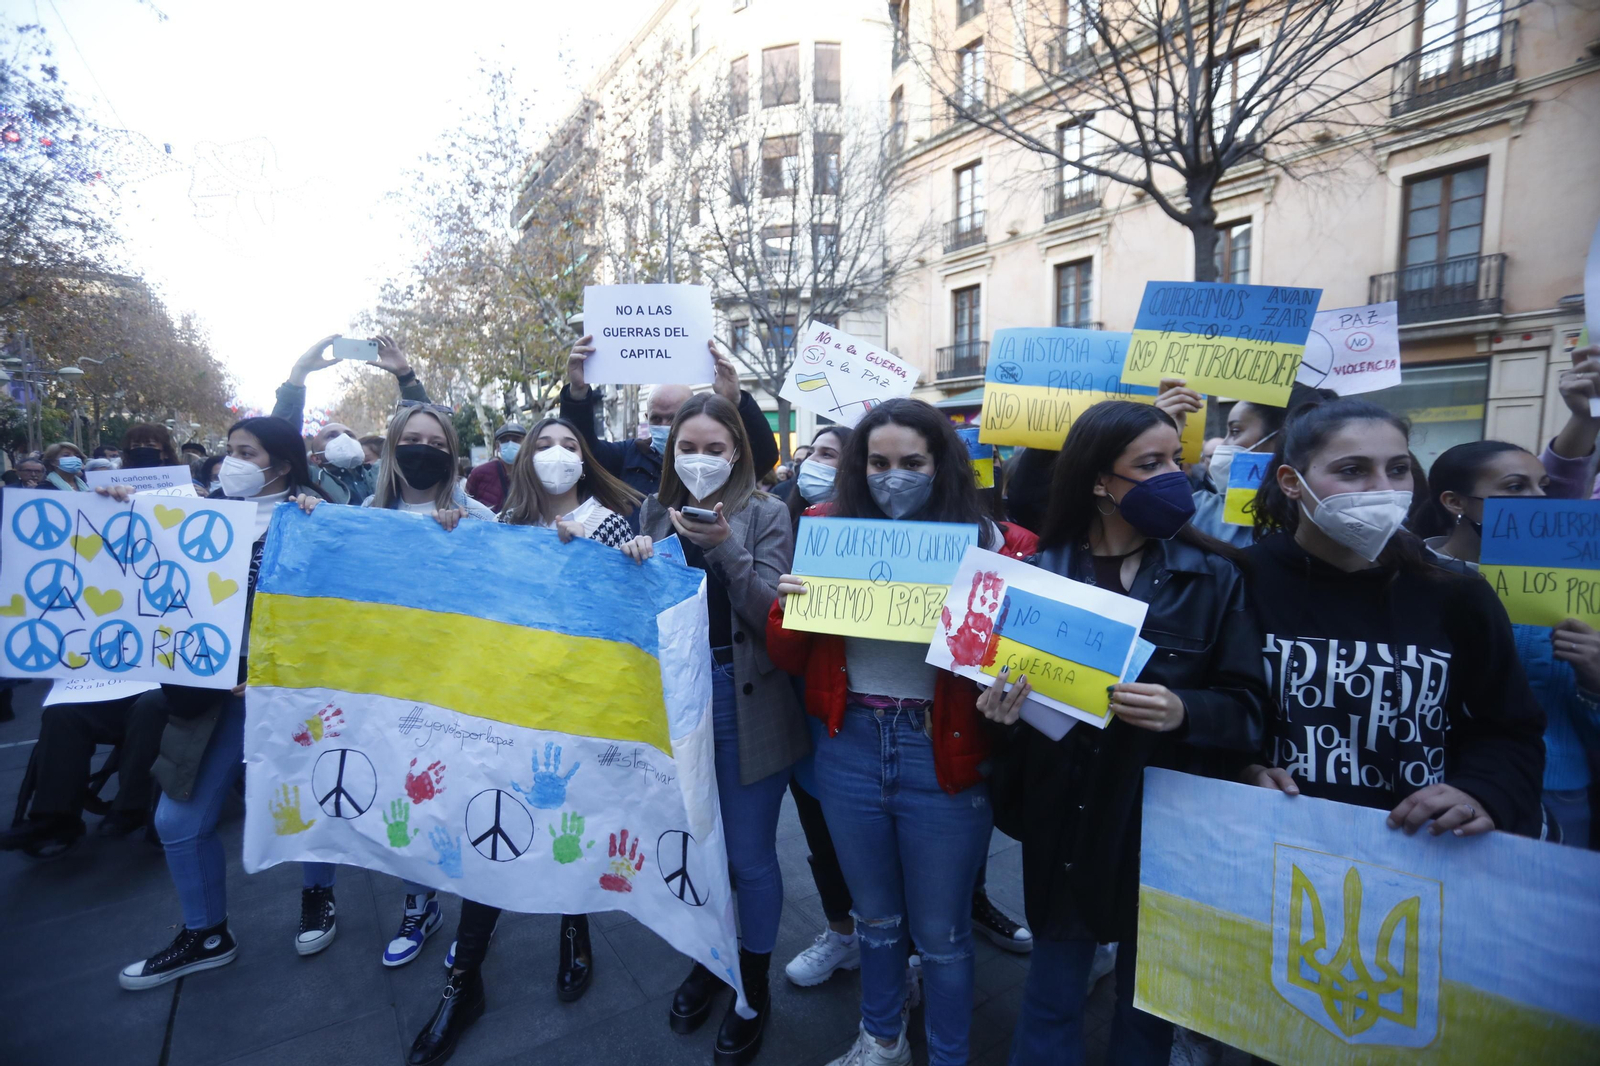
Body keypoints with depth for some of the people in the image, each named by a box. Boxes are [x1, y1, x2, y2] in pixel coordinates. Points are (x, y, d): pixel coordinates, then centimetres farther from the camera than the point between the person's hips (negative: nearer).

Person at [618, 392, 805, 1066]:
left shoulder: (766, 515, -6)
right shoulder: (655, 511, 5)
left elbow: (773, 615, -14)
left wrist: (725, 547, -26)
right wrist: (634, 560, -13)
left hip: (744, 701, -3)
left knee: (749, 855, 9)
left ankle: (754, 987, 34)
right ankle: (708, 959, 45)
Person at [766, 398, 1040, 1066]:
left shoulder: (988, 543, -9)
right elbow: (788, 659, 3)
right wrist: (788, 606, -16)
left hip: (944, 760, -3)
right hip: (850, 751, 3)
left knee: (940, 933, 16)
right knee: (875, 917, 24)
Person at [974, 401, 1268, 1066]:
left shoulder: (1212, 576, -3)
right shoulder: (1041, 570, -4)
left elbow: (1248, 710, -4)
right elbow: (1003, 673, 3)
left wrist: (1184, 712, -24)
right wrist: (999, 705, -19)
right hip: (1063, 819, 0)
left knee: (1148, 1006, 20)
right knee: (1051, 998, 15)